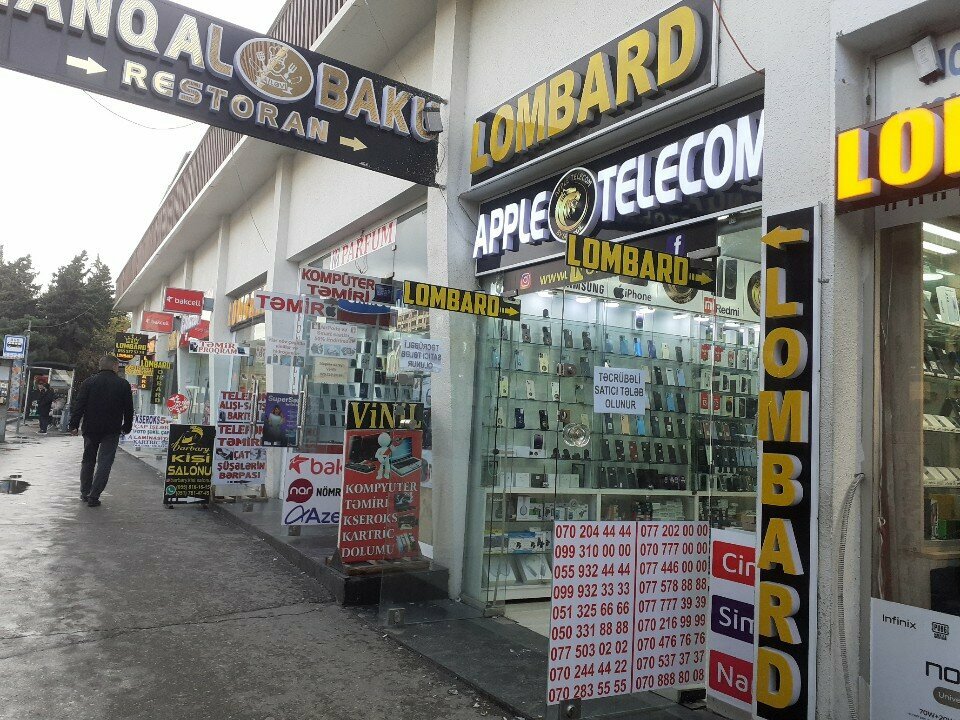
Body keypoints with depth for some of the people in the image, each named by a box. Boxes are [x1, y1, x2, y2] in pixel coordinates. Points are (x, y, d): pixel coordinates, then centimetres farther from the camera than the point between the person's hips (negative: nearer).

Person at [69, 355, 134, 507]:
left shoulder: (89, 382, 1)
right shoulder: (123, 384, -2)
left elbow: (79, 405, -3)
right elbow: (129, 409, 2)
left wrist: (74, 425, -1)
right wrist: (126, 427, 13)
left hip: (91, 428, 3)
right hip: (112, 431, -2)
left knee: (88, 460, 17)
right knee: (104, 462, 0)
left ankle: (85, 493, 25)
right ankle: (94, 496, -4)